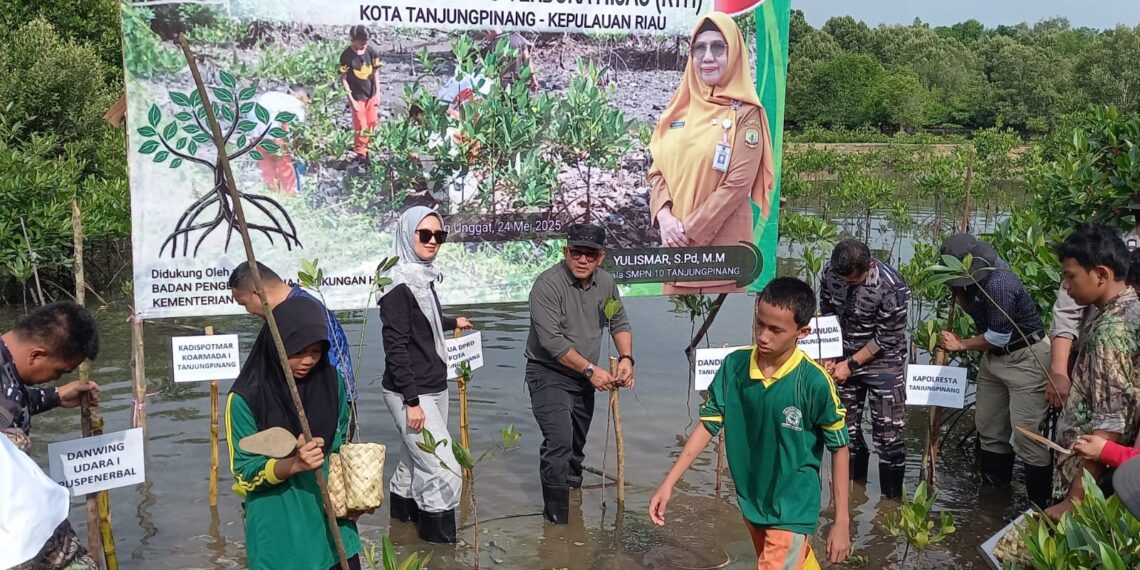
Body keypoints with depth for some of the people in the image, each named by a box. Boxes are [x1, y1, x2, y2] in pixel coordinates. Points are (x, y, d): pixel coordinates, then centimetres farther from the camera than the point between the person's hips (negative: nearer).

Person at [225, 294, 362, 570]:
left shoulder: (332, 381, -3)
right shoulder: (246, 397, -15)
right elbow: (245, 473, -11)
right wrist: (294, 464, -28)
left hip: (331, 516, 4)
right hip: (279, 529, -3)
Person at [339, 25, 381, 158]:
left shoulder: (372, 51, -7)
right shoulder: (347, 55, -18)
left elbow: (376, 72, 4)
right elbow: (343, 78, -12)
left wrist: (377, 92, 2)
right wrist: (350, 99, -14)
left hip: (372, 94, 4)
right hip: (357, 97, -4)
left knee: (372, 123, 14)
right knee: (361, 127, 1)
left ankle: (369, 150, 33)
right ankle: (361, 154, 17)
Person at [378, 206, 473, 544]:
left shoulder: (424, 277, 8)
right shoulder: (399, 284, -17)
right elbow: (396, 347, -20)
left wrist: (452, 322, 44)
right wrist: (412, 400, -22)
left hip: (435, 387, 9)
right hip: (411, 393, -8)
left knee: (417, 460, 18)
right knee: (445, 471, -7)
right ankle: (440, 541, 5)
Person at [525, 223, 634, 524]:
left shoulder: (606, 282, 2)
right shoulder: (548, 284, -20)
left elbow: (620, 324, 12)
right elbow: (552, 340, -25)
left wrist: (626, 358, -6)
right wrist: (591, 369, -22)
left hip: (584, 378, 7)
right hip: (549, 375, -7)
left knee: (577, 445, 19)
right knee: (559, 441, -19)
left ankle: (572, 489, 42)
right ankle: (556, 519, -12)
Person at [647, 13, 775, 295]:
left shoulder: (745, 114, -5)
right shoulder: (679, 109, 10)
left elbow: (737, 184, -13)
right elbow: (658, 169, 9)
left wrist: (690, 230, -15)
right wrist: (664, 216, -9)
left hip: (721, 241, -5)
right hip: (676, 241, 5)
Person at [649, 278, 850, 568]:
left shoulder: (815, 382, -22)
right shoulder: (733, 365, -11)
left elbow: (839, 448, -11)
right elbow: (708, 424, -3)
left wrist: (842, 522, -8)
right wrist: (668, 483, -7)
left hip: (792, 510, -4)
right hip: (751, 501, 5)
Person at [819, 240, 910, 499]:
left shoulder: (892, 287, -26)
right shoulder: (830, 273, -11)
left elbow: (887, 338, -17)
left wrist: (851, 365, -14)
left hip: (882, 362, -4)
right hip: (844, 360, 5)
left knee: (888, 434, -3)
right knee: (846, 427, 11)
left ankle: (892, 498, 13)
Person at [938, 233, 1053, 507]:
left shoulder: (999, 284, -29)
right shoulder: (974, 275, -2)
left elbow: (998, 336, -22)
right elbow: (971, 307, 13)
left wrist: (962, 345, -7)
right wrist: (956, 290, -7)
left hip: (1025, 357, -9)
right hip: (994, 355, 10)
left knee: (1026, 431, -9)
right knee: (988, 424, 15)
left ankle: (1041, 502, -1)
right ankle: (994, 484, 30)